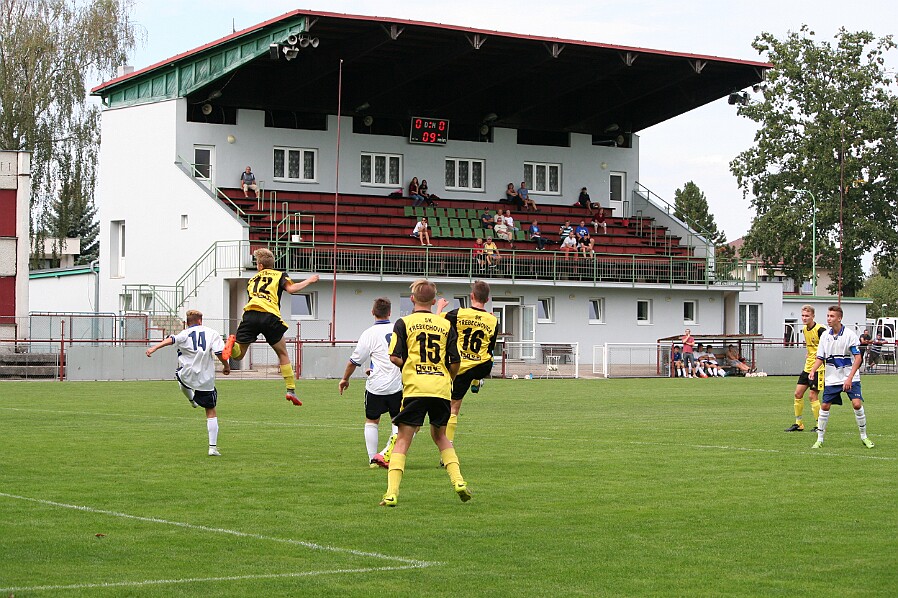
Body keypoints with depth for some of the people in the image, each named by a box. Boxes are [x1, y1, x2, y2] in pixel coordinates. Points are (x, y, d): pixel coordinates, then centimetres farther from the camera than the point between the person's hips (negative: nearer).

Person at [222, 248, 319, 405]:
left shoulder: (252, 280, 31)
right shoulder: (279, 275, 18)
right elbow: (291, 289, 2)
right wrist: (308, 281, 15)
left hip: (250, 313, 2)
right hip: (270, 317, -2)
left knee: (238, 355, 5)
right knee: (283, 354, 16)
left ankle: (233, 343, -30)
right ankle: (291, 390, 9)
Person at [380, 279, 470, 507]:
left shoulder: (404, 323, 3)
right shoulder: (446, 325, 10)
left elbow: (394, 357, -5)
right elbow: (455, 362, 7)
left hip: (415, 388, -3)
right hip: (441, 389, 3)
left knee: (403, 440, 0)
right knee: (440, 436, 22)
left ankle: (391, 493, -10)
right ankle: (458, 481, 7)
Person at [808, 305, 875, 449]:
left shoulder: (850, 334, -11)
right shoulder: (825, 335, 2)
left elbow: (858, 357, -12)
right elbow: (820, 358, 8)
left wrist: (849, 378, -20)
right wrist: (813, 371, -12)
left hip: (850, 378, -4)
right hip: (831, 379, 4)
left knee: (857, 404, -16)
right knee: (825, 406, -1)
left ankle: (864, 437, 1)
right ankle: (819, 440, 10)